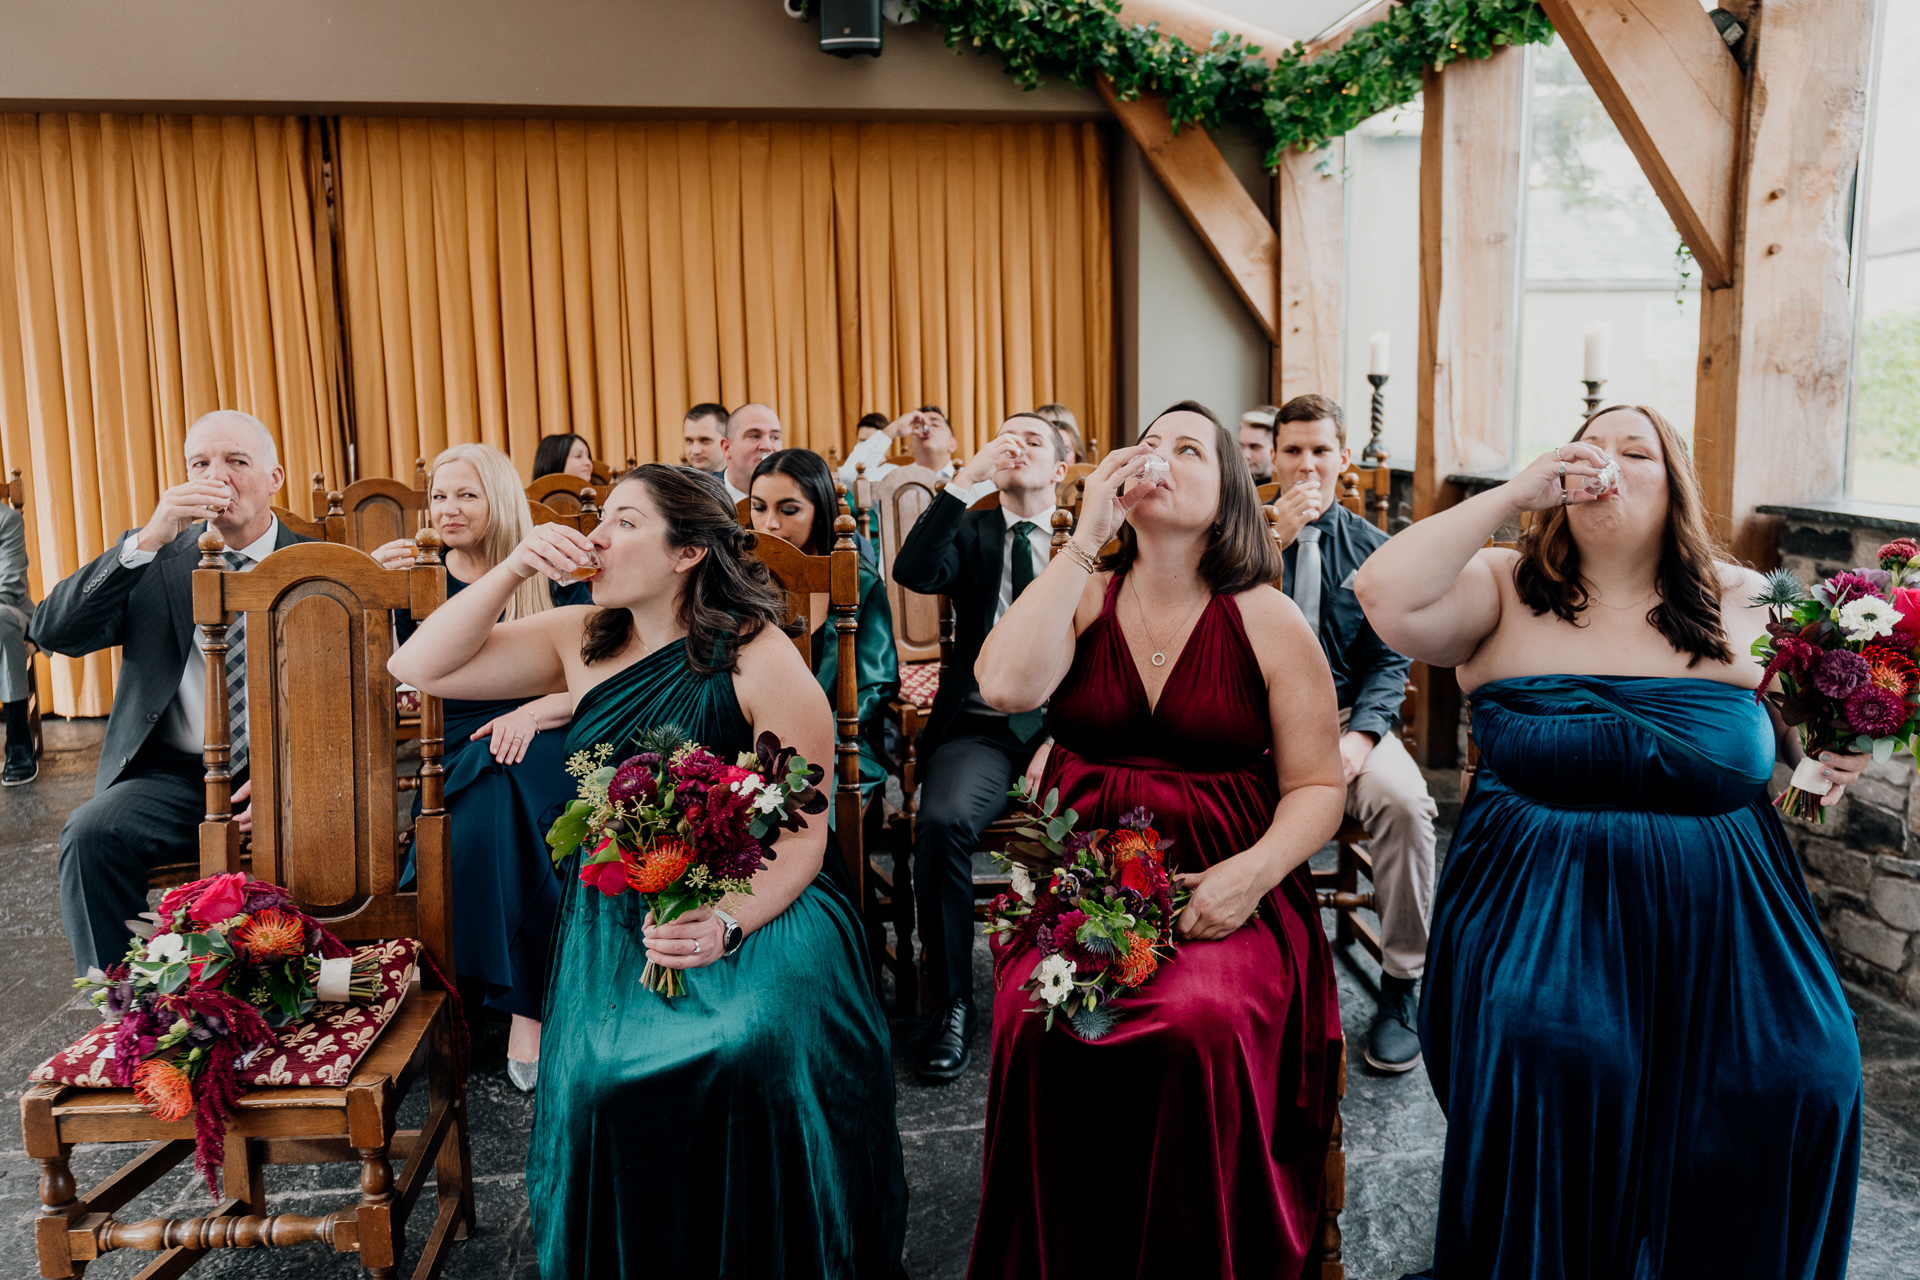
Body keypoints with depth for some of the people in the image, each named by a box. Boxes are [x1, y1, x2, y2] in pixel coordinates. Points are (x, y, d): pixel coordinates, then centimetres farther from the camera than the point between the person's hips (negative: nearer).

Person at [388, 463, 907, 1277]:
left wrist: (727, 926, -26)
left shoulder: (761, 661, -9)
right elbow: (419, 668, 5)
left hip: (756, 904, -3)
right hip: (613, 915, 4)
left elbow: (802, 833, -9)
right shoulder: (579, 639, 6)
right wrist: (512, 570, -7)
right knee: (599, 1075, -23)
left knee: (760, 1049, -31)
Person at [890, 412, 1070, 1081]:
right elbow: (913, 572, -8)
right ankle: (952, 1002, -13)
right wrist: (965, 478, -11)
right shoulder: (971, 531, 15)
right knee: (941, 820, -30)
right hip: (981, 727, 0)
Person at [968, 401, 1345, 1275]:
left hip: (1224, 891, -1)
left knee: (1201, 1023, -31)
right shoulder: (1083, 596, 6)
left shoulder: (1269, 622, 3)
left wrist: (1252, 873, -15)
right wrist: (1086, 538, -12)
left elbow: (1316, 787, 4)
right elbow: (1005, 686, -15)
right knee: (1035, 1020, -27)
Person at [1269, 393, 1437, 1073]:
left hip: (1349, 715, 1)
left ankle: (1401, 983, -11)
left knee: (1403, 802, -29)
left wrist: (1360, 735, -15)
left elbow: (1389, 659, 4)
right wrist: (1276, 540, -15)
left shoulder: (1373, 548, 9)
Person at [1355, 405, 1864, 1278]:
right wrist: (1515, 492, -12)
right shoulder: (1506, 589, 3)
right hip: (1540, 899, -2)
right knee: (1545, 1048, -29)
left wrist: (1827, 758, -2)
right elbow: (1387, 599, -15)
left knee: (1803, 1073, -20)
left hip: (1719, 908, 3)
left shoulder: (1746, 602, 10)